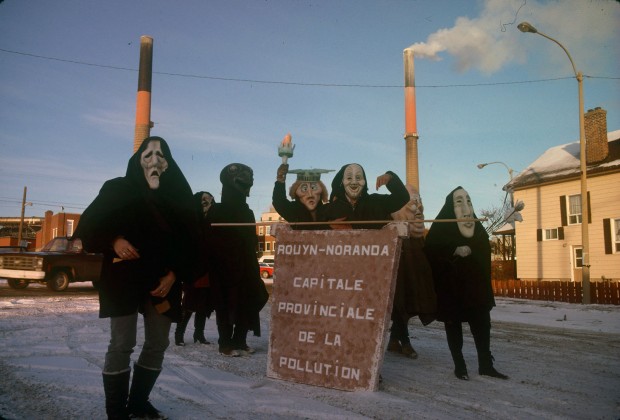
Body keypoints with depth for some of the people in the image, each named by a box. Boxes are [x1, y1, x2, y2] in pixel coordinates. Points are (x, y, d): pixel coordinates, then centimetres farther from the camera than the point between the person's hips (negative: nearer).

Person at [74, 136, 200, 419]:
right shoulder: (118, 189, 3)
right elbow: (88, 226, 3)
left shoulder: (179, 197, 7)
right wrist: (113, 241, -16)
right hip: (123, 278, -3)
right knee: (122, 345, -5)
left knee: (158, 343, 8)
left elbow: (189, 240, 4)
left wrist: (175, 274, -7)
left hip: (163, 281, 3)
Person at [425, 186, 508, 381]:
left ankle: (486, 365, 11)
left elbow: (485, 253, 21)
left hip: (475, 284, 5)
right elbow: (430, 251, -13)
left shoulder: (477, 226, 14)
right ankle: (459, 365, 11)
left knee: (482, 323, 1)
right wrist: (455, 251, -20)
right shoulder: (441, 226, -2)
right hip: (450, 285, -4)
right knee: (453, 324, 2)